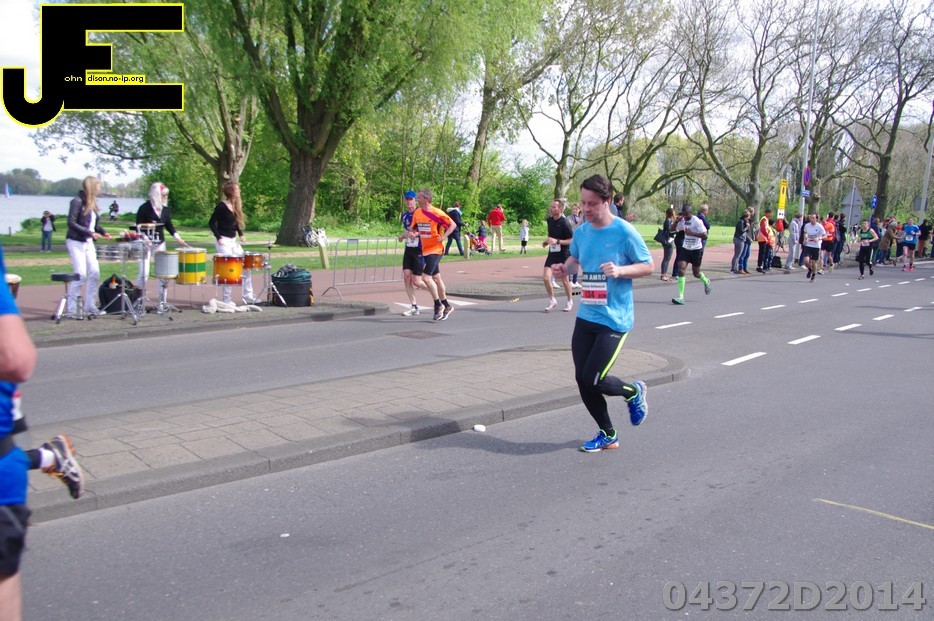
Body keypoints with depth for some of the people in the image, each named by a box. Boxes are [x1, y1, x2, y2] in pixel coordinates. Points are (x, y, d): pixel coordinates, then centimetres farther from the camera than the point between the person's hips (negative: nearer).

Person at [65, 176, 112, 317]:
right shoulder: (77, 201, -11)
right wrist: (90, 233, -21)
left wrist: (103, 232, 0)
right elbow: (71, 223, -16)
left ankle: (90, 307, 13)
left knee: (94, 273, 4)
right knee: (81, 275, -10)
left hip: (88, 242, 8)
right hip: (76, 242, -8)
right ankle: (71, 309, 0)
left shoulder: (92, 203, 12)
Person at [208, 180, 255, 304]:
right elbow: (211, 223, -10)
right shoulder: (221, 206, -12)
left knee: (246, 266, 5)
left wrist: (241, 234, 5)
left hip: (234, 240, 8)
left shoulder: (237, 205, 8)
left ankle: (248, 296, 13)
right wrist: (218, 237, -17)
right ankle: (226, 300, -1)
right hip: (223, 241, -8)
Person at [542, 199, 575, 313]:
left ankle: (570, 301, 30)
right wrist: (547, 242, 2)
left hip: (563, 254, -5)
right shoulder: (550, 220, 3)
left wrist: (557, 241, -25)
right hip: (552, 253, 5)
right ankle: (552, 300, 12)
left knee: (565, 280, 7)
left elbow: (572, 240, -17)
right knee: (546, 277, -8)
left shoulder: (565, 222, -17)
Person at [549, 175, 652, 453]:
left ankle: (633, 392, 24)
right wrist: (564, 268, 0)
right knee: (582, 379, 4)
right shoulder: (581, 231, 5)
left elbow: (648, 266, -5)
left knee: (594, 379, -10)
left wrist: (620, 270, -22)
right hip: (585, 316, 6)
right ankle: (608, 435, 24)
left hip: (614, 320, -6)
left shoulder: (625, 232, -11)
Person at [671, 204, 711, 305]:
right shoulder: (682, 221, 0)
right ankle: (681, 297, -16)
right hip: (685, 248, 4)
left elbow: (705, 235, -21)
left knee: (696, 273, 8)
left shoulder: (697, 221, -17)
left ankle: (706, 282, 46)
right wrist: (677, 221, -11)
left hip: (696, 249, -4)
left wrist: (691, 233, -29)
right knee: (681, 269, -13)